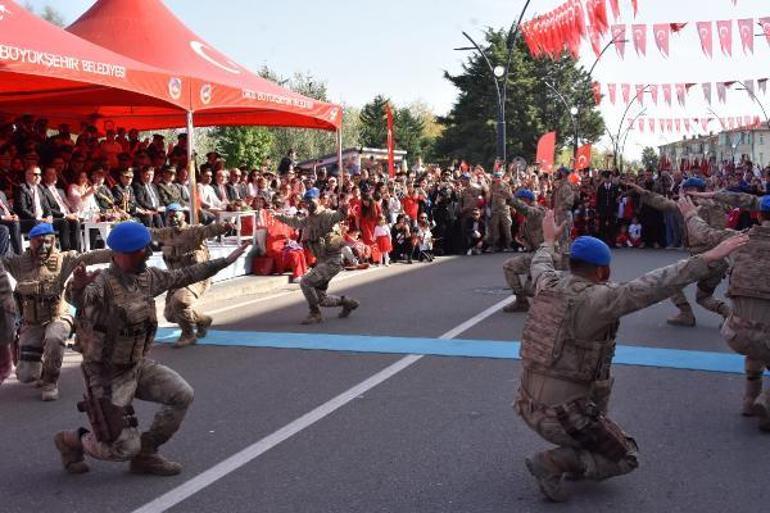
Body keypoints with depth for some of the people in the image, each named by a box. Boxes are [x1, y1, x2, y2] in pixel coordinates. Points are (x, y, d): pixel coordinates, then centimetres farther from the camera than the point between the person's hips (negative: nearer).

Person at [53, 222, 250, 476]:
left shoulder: (148, 277, -1)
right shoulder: (103, 283, -25)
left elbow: (184, 276, 11)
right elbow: (78, 298, -45)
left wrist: (226, 260, 15)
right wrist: (77, 287, -70)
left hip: (138, 366, 7)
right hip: (107, 376, -7)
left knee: (182, 395, -7)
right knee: (125, 448, -5)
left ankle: (145, 454, 12)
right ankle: (72, 441, 25)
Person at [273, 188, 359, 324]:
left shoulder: (325, 215, -14)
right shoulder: (309, 219, 12)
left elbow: (335, 216, -39)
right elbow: (296, 222, 35)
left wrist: (342, 212, -62)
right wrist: (281, 217, 47)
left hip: (332, 261, -9)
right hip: (322, 261, 9)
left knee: (305, 282, -18)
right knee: (321, 299, 11)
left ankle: (315, 314, -4)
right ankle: (347, 302, 31)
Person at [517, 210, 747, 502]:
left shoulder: (549, 284, 0)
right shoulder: (595, 299, -21)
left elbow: (540, 265, 25)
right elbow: (652, 287, -29)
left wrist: (549, 241, 45)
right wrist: (709, 259, -29)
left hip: (529, 406, 8)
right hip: (562, 416, -8)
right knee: (626, 459, 12)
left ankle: (577, 460, 22)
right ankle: (552, 464, -5)